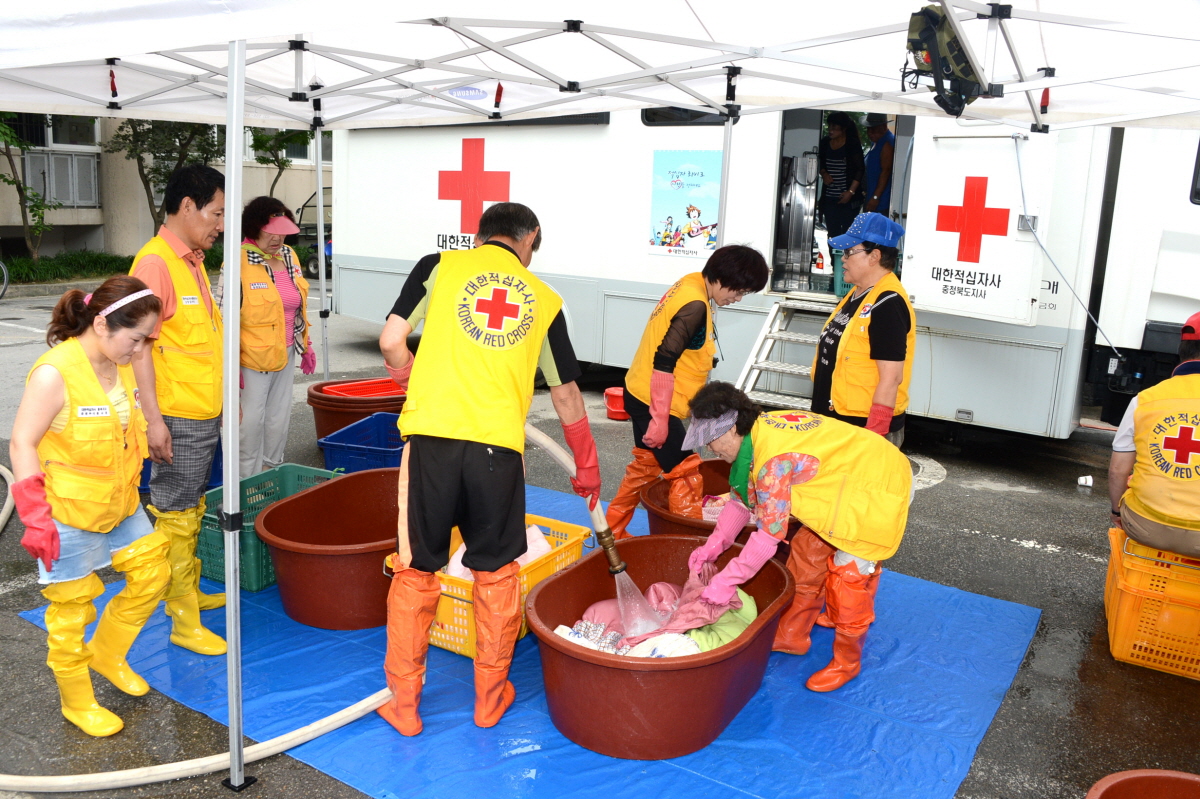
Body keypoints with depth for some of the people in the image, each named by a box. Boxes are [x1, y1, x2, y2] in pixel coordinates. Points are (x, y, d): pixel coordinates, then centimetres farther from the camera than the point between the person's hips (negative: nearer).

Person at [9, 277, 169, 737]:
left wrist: (131, 487, 21)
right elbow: (22, 443, -19)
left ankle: (108, 653, 33)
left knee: (152, 571, 10)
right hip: (67, 513, -7)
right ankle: (76, 702, 26)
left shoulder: (120, 364, 1)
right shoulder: (54, 373, -23)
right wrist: (35, 516, -20)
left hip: (118, 504, 7)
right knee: (72, 605, 7)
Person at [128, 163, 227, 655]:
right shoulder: (155, 262, -16)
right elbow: (140, 346, -20)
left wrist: (223, 399, 21)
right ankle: (183, 622, 10)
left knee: (192, 510, 19)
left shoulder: (193, 260, 13)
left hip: (206, 413, 9)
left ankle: (189, 592, 33)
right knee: (175, 517, 1)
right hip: (177, 418, -9)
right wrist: (153, 420, -22)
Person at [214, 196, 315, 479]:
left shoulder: (289, 256, 6)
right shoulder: (238, 262, -15)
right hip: (252, 357, -7)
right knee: (250, 421, 1)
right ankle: (247, 482, 16)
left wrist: (306, 345, 17)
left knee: (279, 418, 15)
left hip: (286, 354, 7)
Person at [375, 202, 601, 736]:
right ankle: (490, 697, 31)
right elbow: (566, 395, 20)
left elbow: (391, 342, 1)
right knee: (496, 571, 17)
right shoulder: (544, 299, 15)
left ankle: (403, 703, 24)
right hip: (499, 445, 1)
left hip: (431, 435, -1)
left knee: (415, 570, 12)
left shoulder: (441, 265, 10)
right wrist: (587, 465, 33)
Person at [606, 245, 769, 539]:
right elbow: (663, 363, -26)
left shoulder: (690, 284, 7)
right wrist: (660, 419, -22)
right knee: (684, 472, -2)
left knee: (645, 466, 21)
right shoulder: (695, 306, -22)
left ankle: (612, 531, 33)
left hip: (642, 395, 10)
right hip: (654, 402, -10)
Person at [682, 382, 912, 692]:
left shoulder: (773, 460, -34)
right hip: (846, 483, 10)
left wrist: (727, 581, -23)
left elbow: (770, 533, -29)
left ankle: (846, 663, 18)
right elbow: (743, 498, 4)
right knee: (807, 552, 14)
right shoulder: (758, 430, -6)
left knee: (849, 577, -2)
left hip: (879, 489, -10)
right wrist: (714, 544, -2)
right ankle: (790, 638, 29)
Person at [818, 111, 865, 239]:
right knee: (832, 231, 7)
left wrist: (851, 191, -13)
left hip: (848, 198, -5)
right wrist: (824, 173, -1)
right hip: (829, 197, 5)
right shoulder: (825, 142, 6)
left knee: (847, 231, -5)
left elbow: (860, 169, -7)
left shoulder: (853, 144, -7)